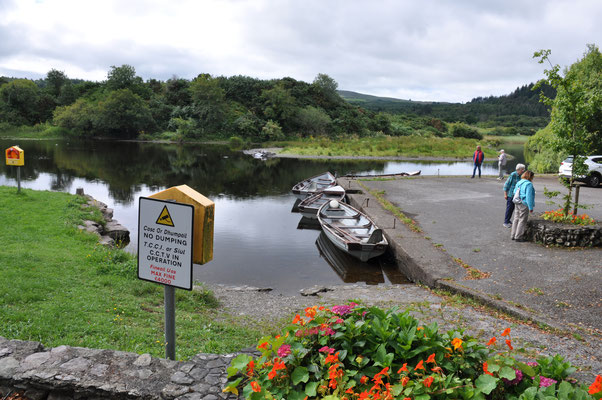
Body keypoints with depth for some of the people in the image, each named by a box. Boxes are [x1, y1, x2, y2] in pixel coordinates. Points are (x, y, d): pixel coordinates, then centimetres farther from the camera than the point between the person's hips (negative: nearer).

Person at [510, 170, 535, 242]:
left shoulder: (519, 182, 9)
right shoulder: (529, 184, -15)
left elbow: (514, 192, 17)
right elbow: (529, 196, -19)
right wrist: (531, 207, -16)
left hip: (517, 204, 8)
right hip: (524, 204, -8)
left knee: (516, 219, 15)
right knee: (522, 220, 1)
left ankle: (513, 235, 21)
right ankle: (518, 237, 6)